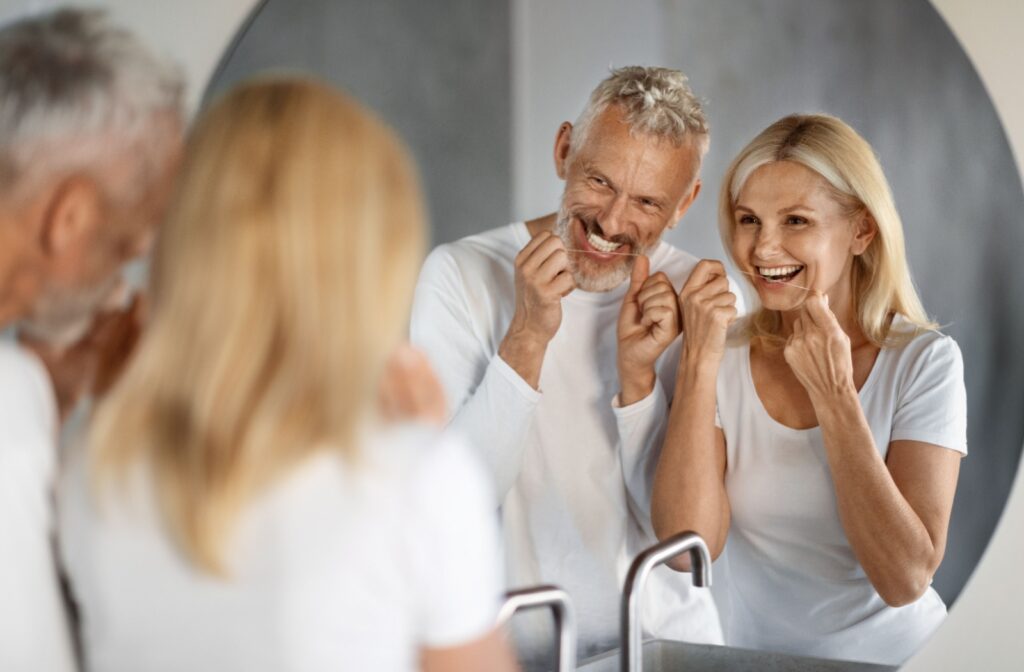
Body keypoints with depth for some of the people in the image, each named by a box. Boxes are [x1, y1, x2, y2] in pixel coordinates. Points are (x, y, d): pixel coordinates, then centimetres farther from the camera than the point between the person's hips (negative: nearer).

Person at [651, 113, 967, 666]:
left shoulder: (923, 362, -6)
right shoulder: (725, 359, 0)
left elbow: (905, 580, -14)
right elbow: (687, 547, -11)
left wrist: (832, 392, -17)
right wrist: (700, 365, -14)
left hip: (889, 655, -1)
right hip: (752, 650, 1)